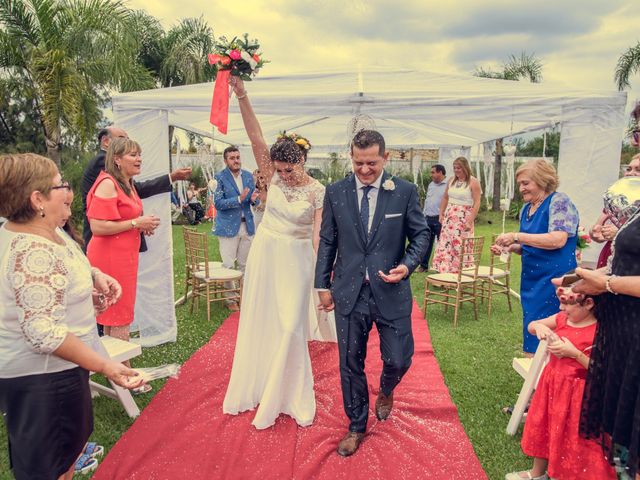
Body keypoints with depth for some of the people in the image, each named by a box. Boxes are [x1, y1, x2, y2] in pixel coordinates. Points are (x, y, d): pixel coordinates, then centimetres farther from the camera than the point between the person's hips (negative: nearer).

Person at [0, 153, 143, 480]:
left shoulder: (35, 230, 2)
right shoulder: (35, 253, -29)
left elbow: (56, 273, 21)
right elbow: (43, 332, -32)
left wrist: (95, 275, 2)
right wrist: (104, 366, -30)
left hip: (47, 367, 10)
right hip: (41, 377, -10)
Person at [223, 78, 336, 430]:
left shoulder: (317, 191, -10)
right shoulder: (274, 178, -3)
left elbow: (319, 236, -12)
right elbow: (255, 136, -11)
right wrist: (242, 95, -21)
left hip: (295, 262, -3)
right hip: (264, 257, 4)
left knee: (289, 328, 1)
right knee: (258, 324, 14)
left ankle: (288, 398, 21)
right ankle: (255, 387, 33)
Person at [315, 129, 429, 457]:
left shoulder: (405, 191, -3)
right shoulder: (335, 192, 1)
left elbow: (420, 234, 5)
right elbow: (327, 242, 6)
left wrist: (408, 264, -13)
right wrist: (323, 285, 6)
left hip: (391, 292, -1)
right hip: (349, 292, 1)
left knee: (398, 360, 5)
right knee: (350, 364, 11)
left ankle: (385, 391, 44)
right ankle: (356, 426, 35)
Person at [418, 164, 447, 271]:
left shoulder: (448, 185, -8)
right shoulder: (431, 184, 16)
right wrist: (423, 215, 16)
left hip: (439, 219, -7)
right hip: (428, 218, 7)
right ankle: (423, 265, 16)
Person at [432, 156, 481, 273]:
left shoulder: (473, 182, -6)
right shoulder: (451, 181, 11)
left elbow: (477, 203, -11)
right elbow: (445, 198, 20)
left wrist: (470, 221, -17)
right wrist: (441, 214, 10)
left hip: (463, 219, -6)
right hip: (449, 217, 6)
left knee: (460, 246, -6)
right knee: (445, 245, 4)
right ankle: (445, 271, 13)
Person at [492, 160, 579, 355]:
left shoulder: (559, 201, -10)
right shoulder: (526, 209, 13)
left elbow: (558, 240, -23)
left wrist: (517, 237, -21)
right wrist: (509, 248, 2)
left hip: (553, 280, -8)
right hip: (531, 280, 8)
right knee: (530, 339, 14)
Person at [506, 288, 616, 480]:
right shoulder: (561, 319, -2)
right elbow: (531, 326, 11)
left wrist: (575, 353, -28)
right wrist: (539, 327, -11)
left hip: (577, 392, -7)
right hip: (552, 383, 8)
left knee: (572, 437, 7)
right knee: (542, 427, 21)